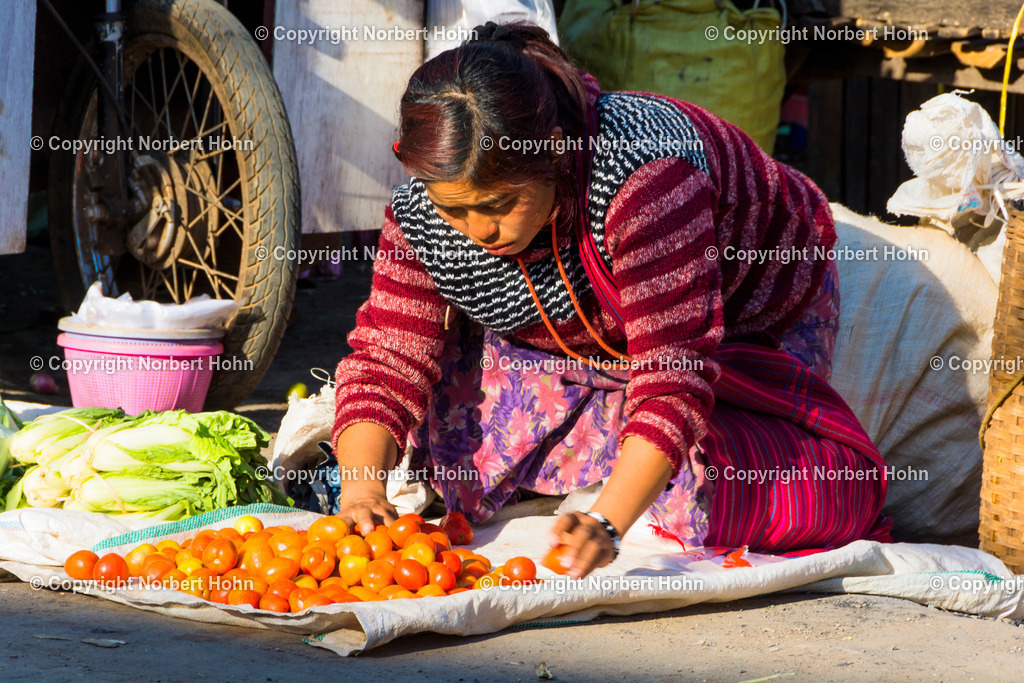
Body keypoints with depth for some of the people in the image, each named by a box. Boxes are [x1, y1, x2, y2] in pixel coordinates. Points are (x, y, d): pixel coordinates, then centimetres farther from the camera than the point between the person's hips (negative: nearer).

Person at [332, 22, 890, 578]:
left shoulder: (645, 174, -44)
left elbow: (675, 375, -46)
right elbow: (388, 358, -23)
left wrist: (607, 523, -56)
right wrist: (362, 486, -44)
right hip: (588, 342, 5)